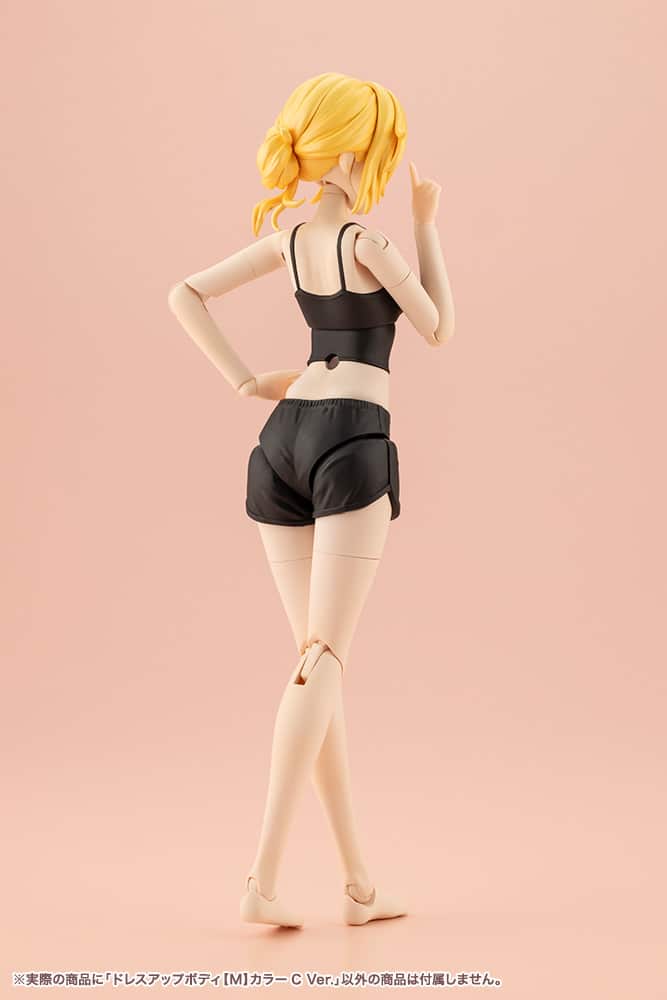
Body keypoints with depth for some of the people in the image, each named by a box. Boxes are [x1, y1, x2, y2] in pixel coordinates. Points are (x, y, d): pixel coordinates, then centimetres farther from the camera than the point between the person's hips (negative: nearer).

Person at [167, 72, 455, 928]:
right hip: (351, 443, -7)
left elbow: (184, 295, 17)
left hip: (282, 441, 7)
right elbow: (439, 331, 5)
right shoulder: (367, 239, -6)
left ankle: (359, 884, 12)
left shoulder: (288, 241, 14)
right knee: (323, 661, -7)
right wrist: (427, 225, 11)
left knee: (318, 659, 7)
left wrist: (245, 382, 10)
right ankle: (263, 878, -13)